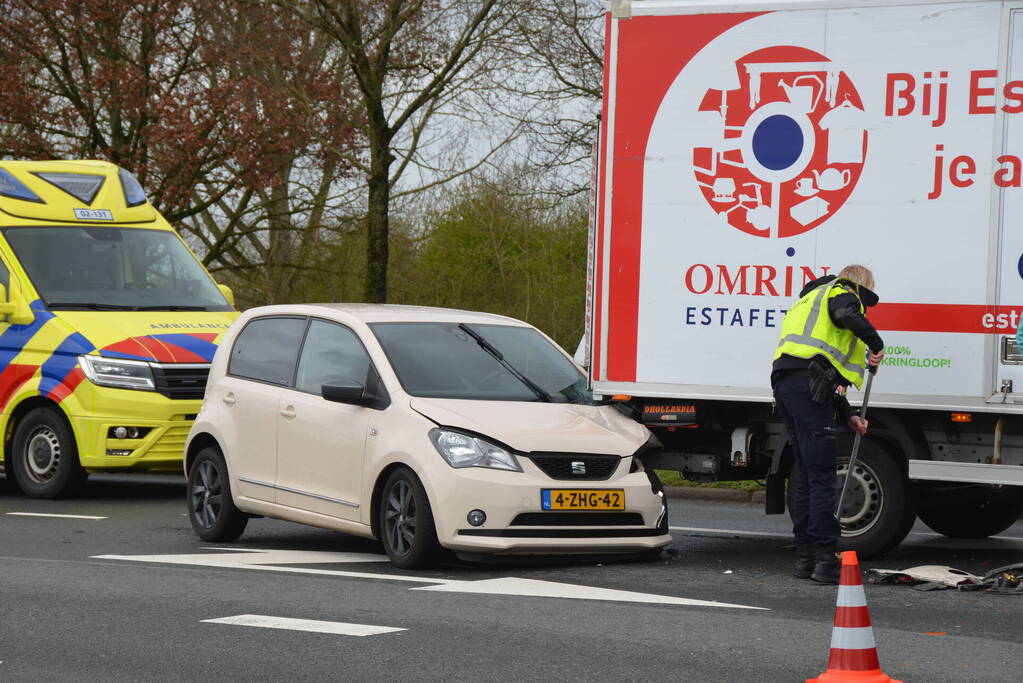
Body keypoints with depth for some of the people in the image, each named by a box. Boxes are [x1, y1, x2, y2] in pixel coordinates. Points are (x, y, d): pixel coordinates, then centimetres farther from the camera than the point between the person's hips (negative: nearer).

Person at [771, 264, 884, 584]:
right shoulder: (842, 294, 8)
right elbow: (847, 315, -21)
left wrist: (848, 416, 27)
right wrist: (876, 345, -14)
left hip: (785, 384, 9)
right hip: (808, 387, -9)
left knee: (805, 473, 13)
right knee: (821, 474, -10)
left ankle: (805, 557, 14)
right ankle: (825, 558, -13)